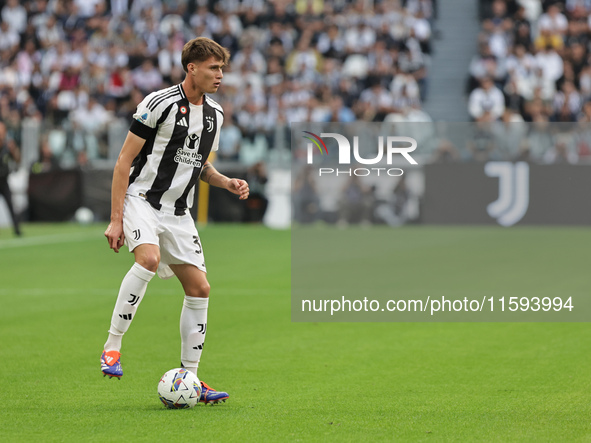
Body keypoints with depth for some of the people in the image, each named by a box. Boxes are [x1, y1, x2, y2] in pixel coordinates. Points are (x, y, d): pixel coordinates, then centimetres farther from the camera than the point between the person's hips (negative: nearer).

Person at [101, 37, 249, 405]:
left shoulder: (215, 114, 9)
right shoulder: (159, 103, -12)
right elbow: (124, 162, -10)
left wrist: (228, 182, 1)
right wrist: (116, 220, -15)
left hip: (178, 212, 7)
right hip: (141, 199, -7)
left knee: (199, 288, 0)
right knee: (149, 258, -34)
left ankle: (190, 378, 10)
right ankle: (112, 346, -24)